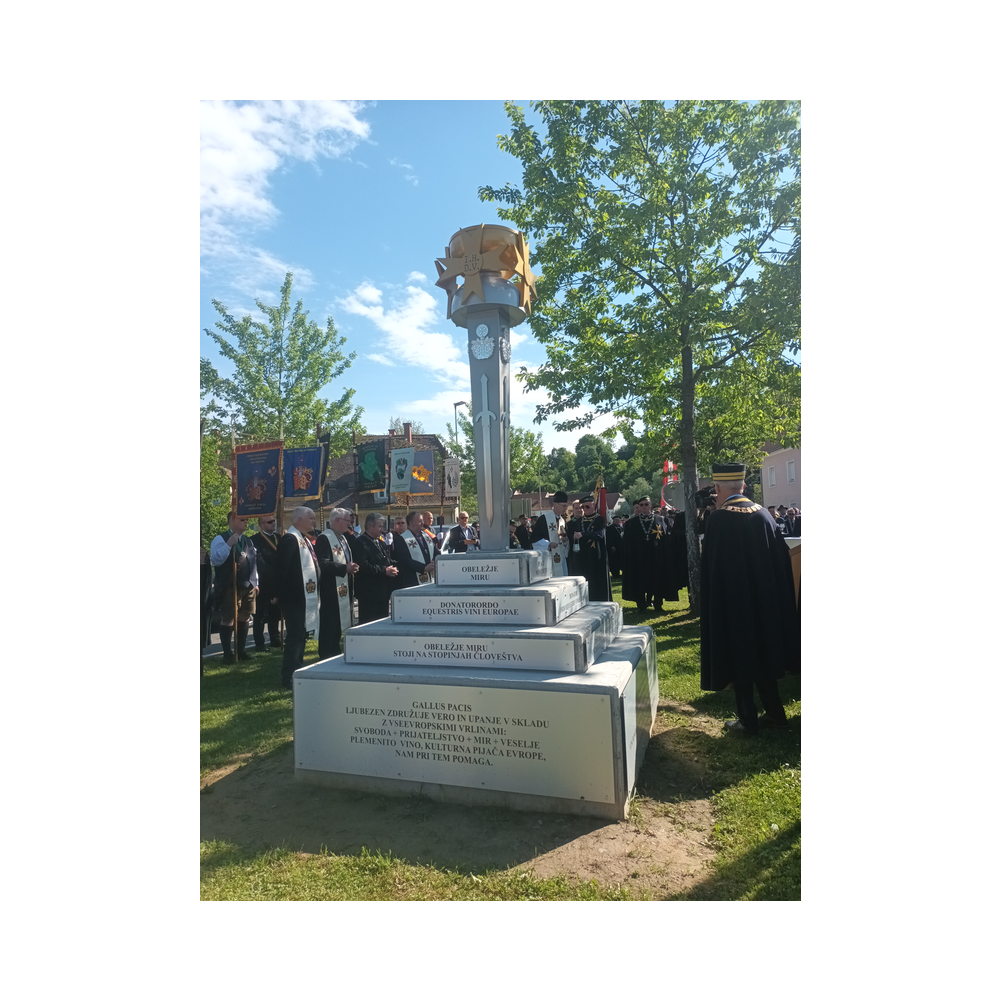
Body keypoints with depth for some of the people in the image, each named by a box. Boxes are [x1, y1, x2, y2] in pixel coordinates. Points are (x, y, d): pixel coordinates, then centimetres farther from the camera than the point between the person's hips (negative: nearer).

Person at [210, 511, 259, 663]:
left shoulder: (248, 541, 14)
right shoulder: (221, 539, -7)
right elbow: (215, 560, -19)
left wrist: (255, 583, 13)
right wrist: (229, 544, -26)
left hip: (248, 587, 6)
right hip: (229, 588, -6)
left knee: (244, 620, 11)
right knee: (227, 621, 0)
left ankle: (241, 651, 21)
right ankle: (227, 654, 10)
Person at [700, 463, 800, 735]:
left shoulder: (718, 519, -17)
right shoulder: (763, 514, 0)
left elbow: (710, 566, -15)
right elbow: (782, 556, 5)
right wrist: (770, 590, 13)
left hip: (731, 602, -5)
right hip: (765, 600, 5)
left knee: (739, 655, 8)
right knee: (763, 654, 19)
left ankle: (747, 720, 16)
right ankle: (774, 713, 27)